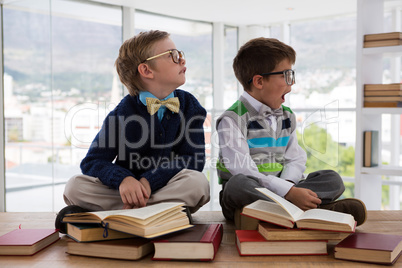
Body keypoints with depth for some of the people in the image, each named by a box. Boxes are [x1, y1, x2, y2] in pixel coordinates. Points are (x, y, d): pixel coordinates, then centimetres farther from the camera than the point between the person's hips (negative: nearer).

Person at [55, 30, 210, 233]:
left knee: (197, 182, -32)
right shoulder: (124, 112, -5)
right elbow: (92, 161, -7)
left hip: (165, 186, 1)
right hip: (129, 191, -1)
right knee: (75, 187, -21)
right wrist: (123, 179, -29)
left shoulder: (190, 105, 0)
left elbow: (192, 158, -9)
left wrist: (149, 181, -24)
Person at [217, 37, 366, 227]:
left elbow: (296, 160, 9)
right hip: (242, 193, -6)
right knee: (238, 184, -39)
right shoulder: (233, 119, -10)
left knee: (332, 179, -9)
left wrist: (287, 183, -14)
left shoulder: (287, 116, 14)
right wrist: (288, 192, -27)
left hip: (279, 189, 6)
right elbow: (243, 170, -21)